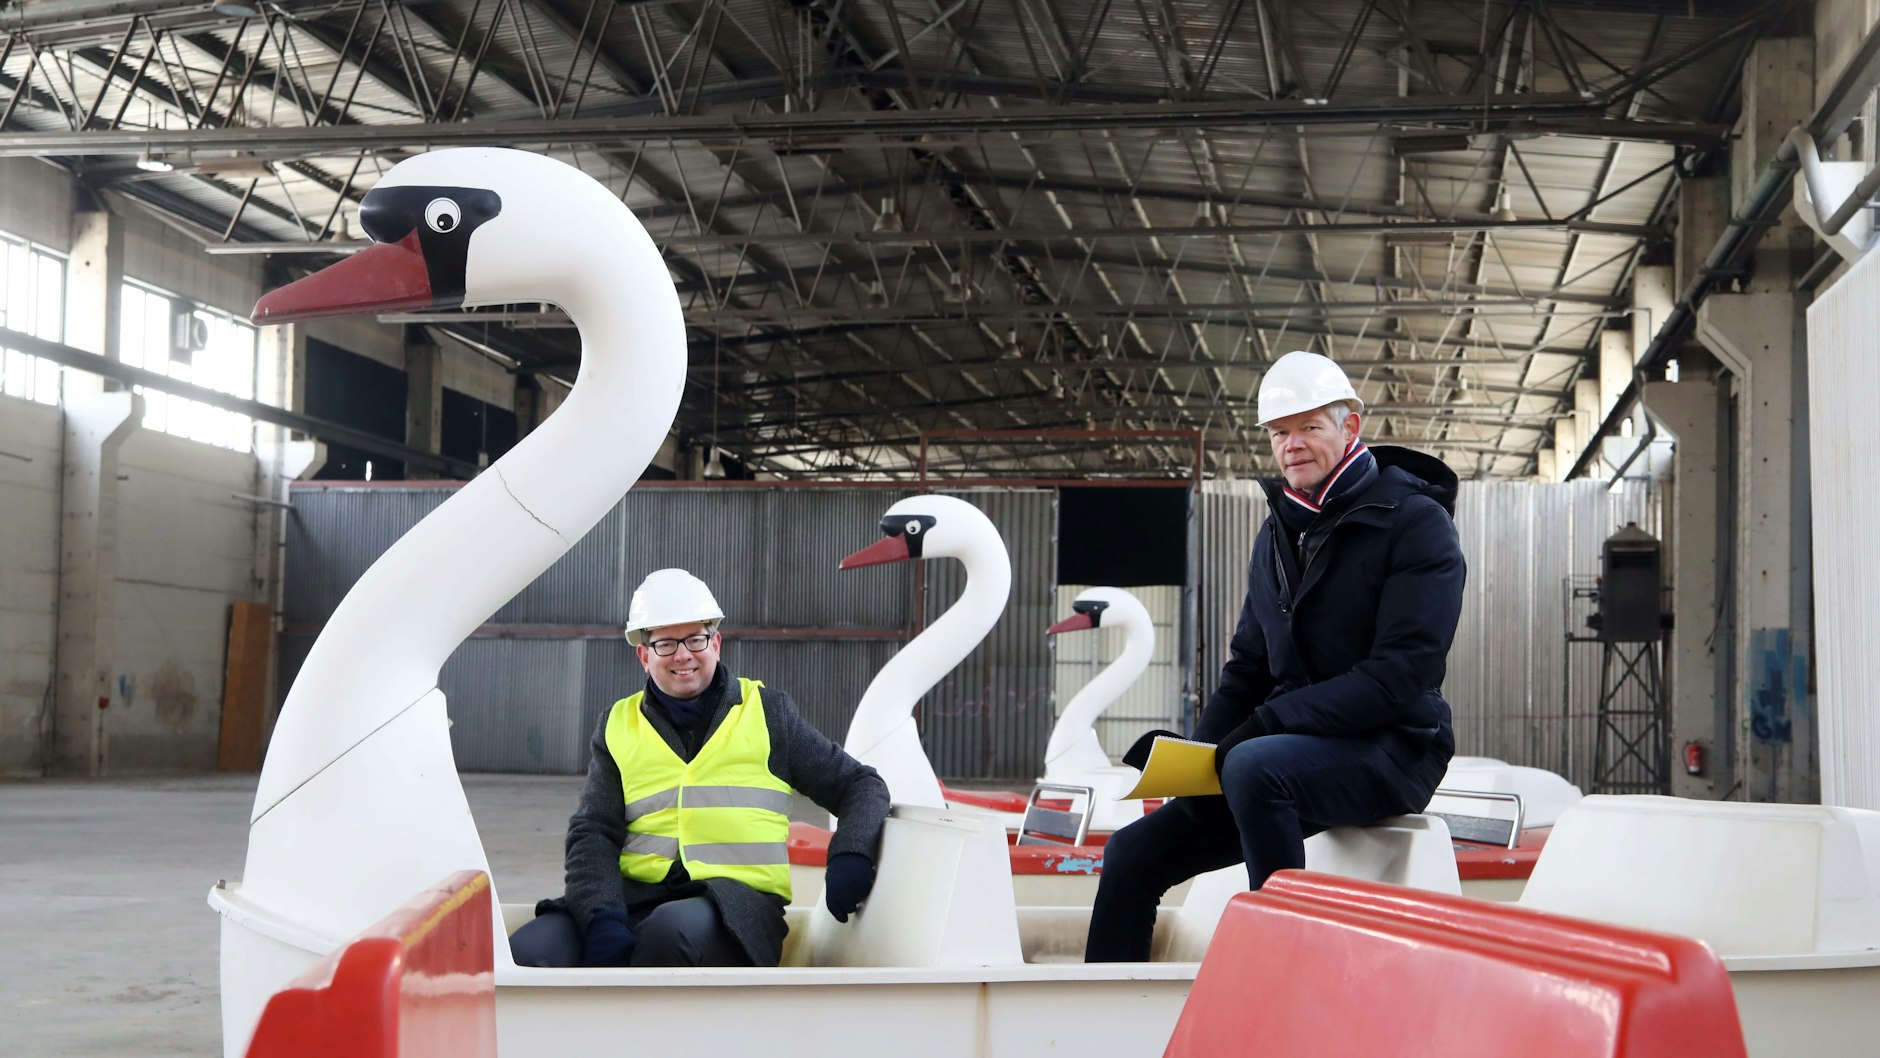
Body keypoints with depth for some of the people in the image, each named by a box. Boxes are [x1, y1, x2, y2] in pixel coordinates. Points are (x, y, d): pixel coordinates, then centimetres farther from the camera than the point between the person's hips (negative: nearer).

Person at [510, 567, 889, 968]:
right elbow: (593, 833, 9)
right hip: (635, 895, 2)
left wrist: (851, 855, -6)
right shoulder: (619, 725, 18)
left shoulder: (769, 711, 15)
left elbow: (862, 785, 16)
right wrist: (601, 917, -13)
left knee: (673, 928, -38)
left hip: (738, 895, -2)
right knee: (528, 952, -29)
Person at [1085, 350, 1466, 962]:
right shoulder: (1279, 532, 15)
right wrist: (1201, 752, -1)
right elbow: (1248, 666, 19)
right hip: (1295, 756, 7)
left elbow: (1400, 677, -18)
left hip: (1390, 751, -7)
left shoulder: (1416, 522, -8)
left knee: (1255, 766, -37)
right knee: (1134, 853, -2)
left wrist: (1262, 727, -23)